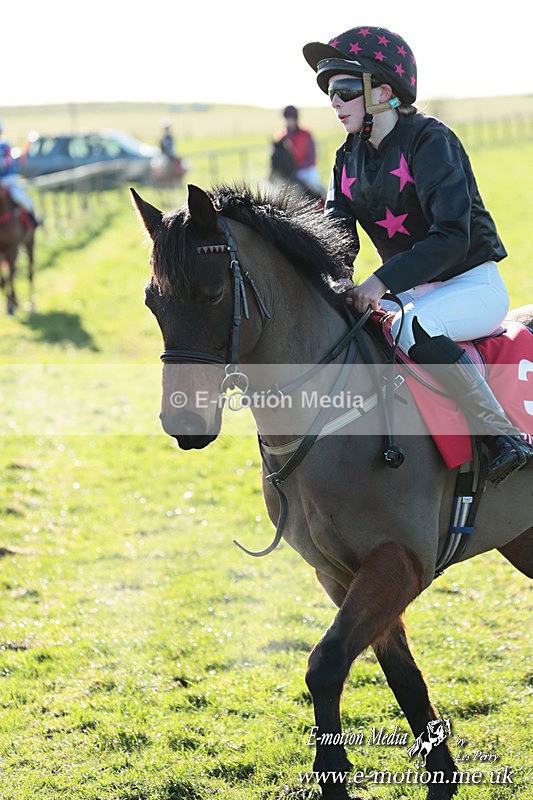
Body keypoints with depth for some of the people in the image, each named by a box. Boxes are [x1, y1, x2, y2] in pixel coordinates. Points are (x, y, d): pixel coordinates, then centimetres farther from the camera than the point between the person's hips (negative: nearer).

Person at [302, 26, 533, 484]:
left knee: (411, 327, -35)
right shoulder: (350, 157, 7)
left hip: (473, 284, -8)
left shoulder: (429, 140, -16)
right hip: (411, 291, 8)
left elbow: (451, 237, -26)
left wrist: (381, 283, -34)